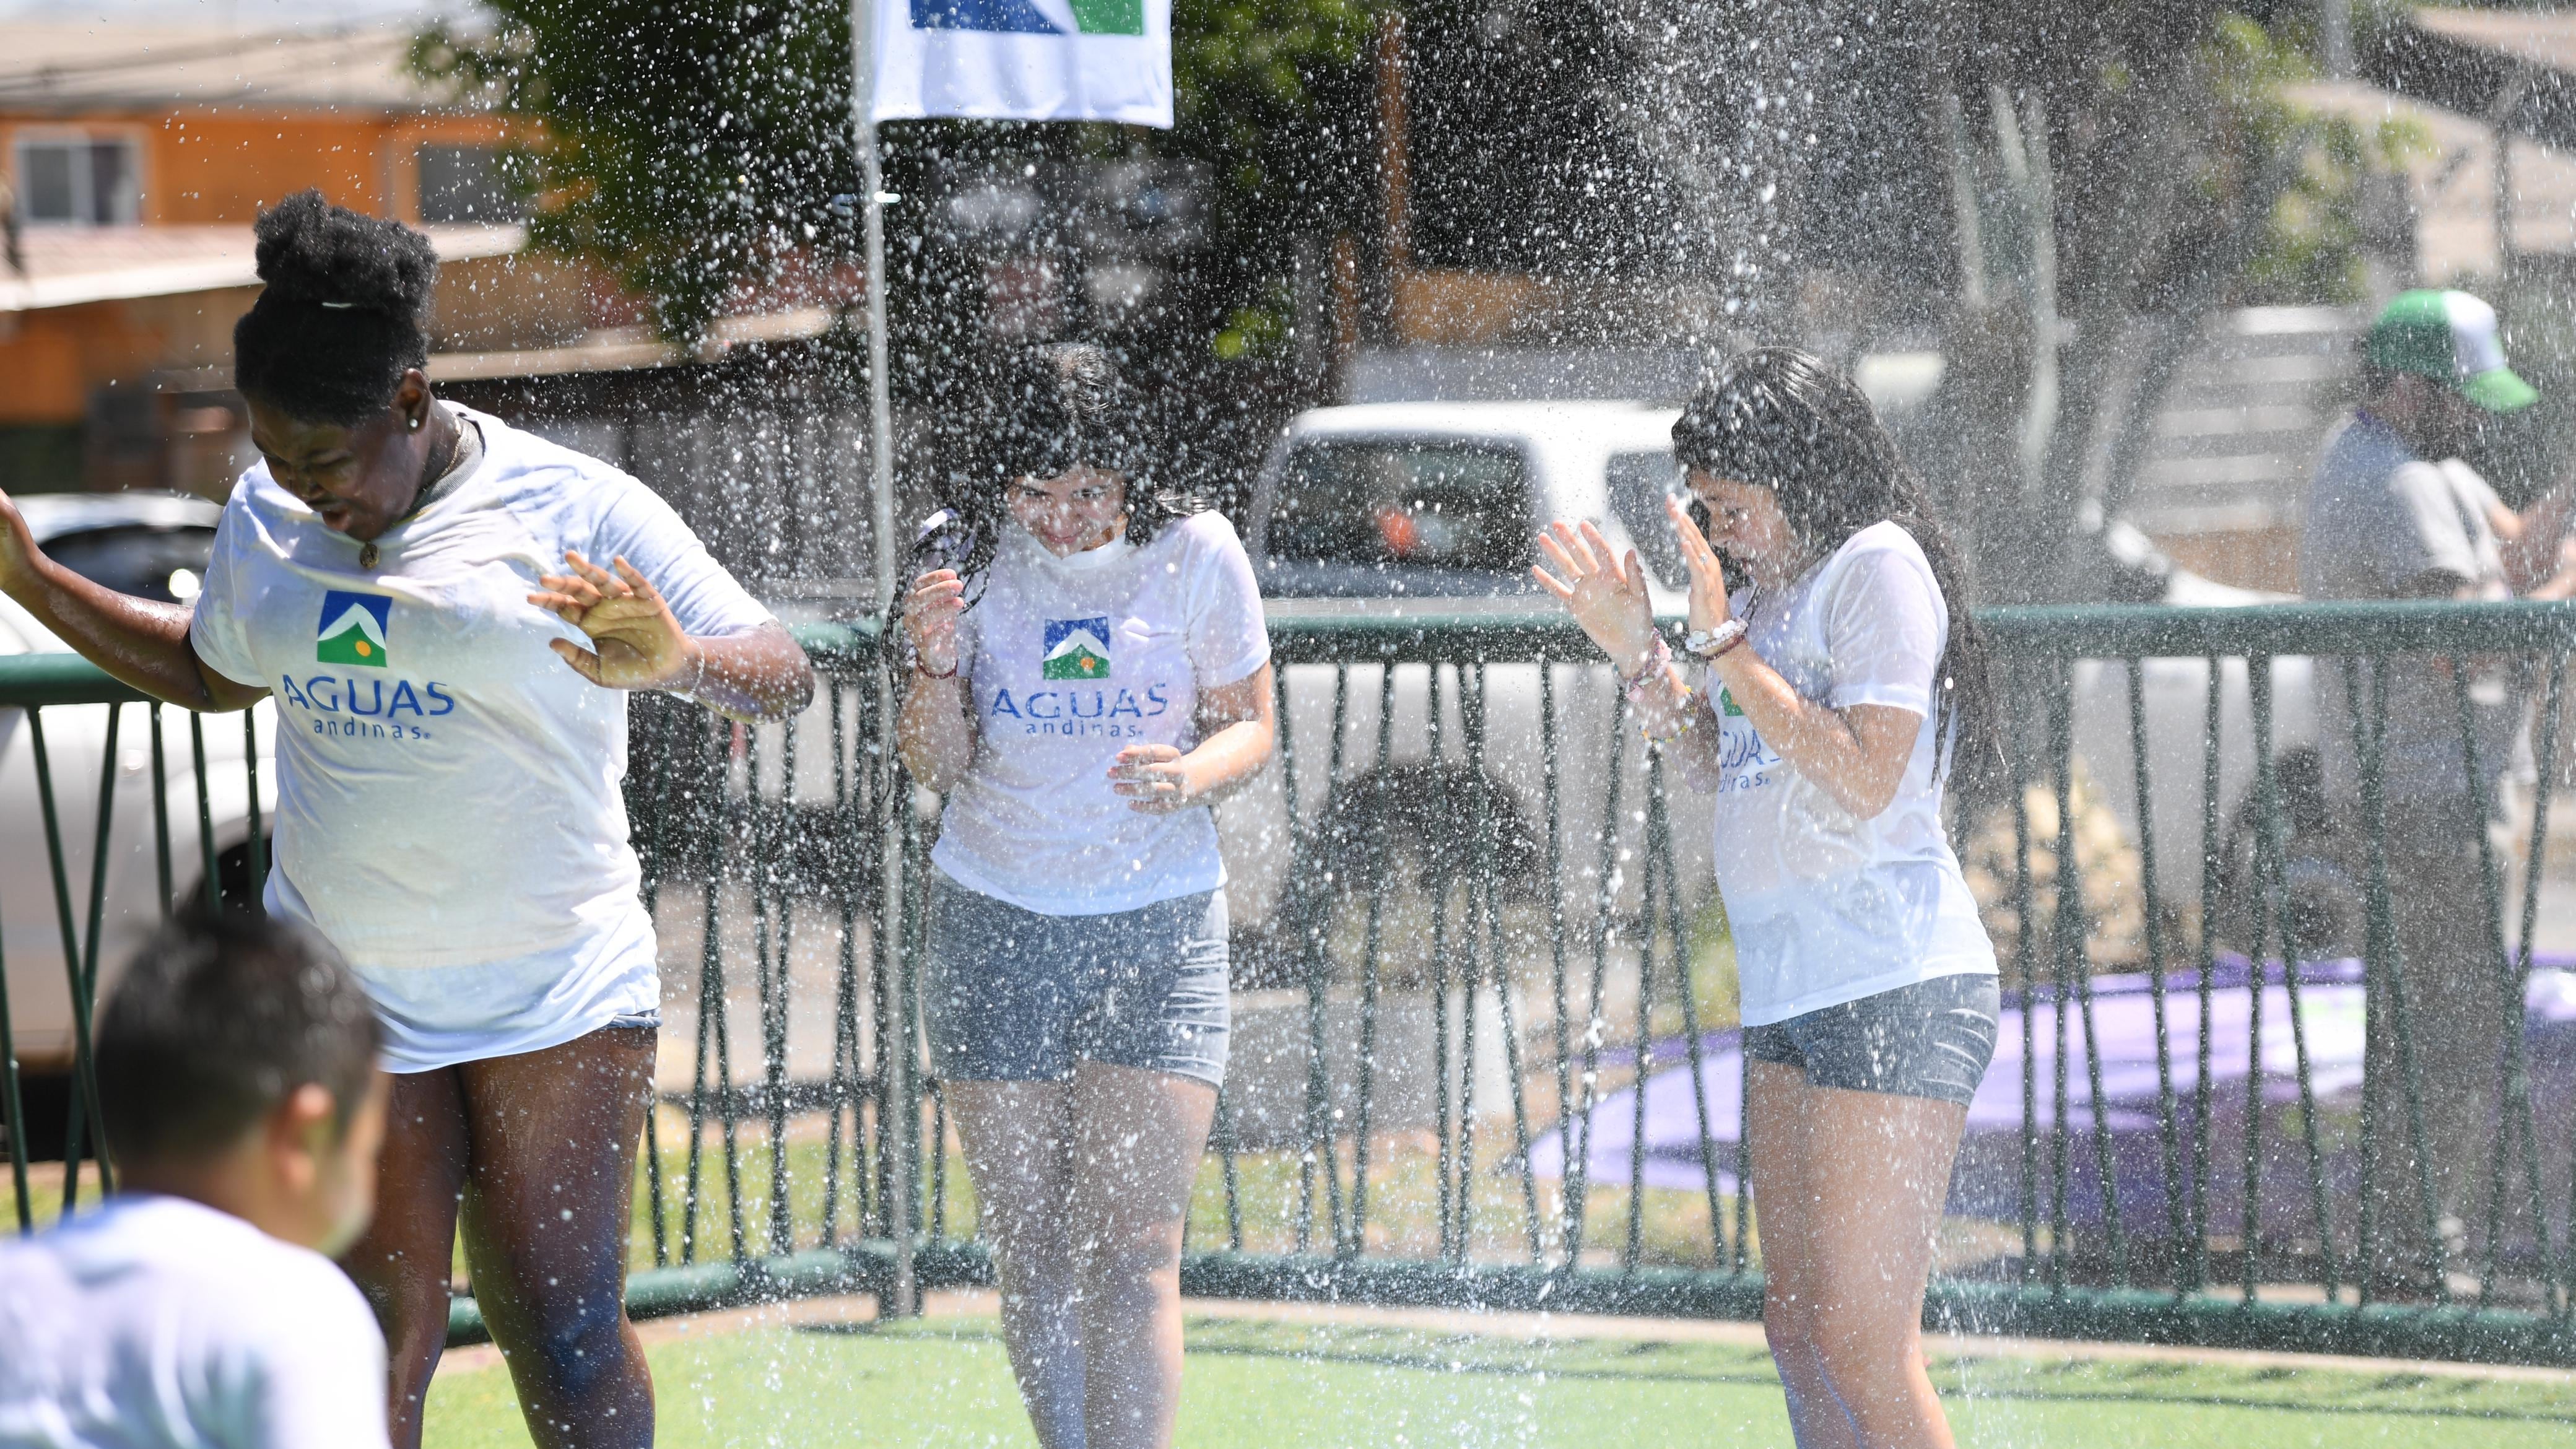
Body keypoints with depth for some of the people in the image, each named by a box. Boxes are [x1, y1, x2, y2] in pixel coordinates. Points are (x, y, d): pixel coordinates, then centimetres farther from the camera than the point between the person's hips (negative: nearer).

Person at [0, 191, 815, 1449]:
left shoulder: (579, 513, -10)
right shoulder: (266, 518, 5)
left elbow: (785, 678, -12)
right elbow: (212, 673, 25)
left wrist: (675, 660, -34)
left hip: (557, 1000, -4)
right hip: (336, 1000, 4)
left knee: (568, 1347, -6)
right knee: (375, 1341, 0)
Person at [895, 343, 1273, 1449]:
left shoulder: (1195, 554, -5)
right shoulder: (971, 556, -3)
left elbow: (1251, 727, 3)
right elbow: (935, 767, -1)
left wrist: (1192, 775, -19)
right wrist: (937, 666, -21)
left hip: (1158, 930, -1)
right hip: (996, 927, 2)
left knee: (1133, 1252, -9)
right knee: (1029, 1249, 4)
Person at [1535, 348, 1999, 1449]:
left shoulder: (1879, 566, -10)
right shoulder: (1775, 587, 16)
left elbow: (1866, 778, -20)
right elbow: (1713, 761, 22)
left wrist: (1727, 647, -16)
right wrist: (1636, 651, 8)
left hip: (1895, 989, -10)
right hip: (1792, 989, 10)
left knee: (1860, 1341, -12)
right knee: (1797, 1327, 10)